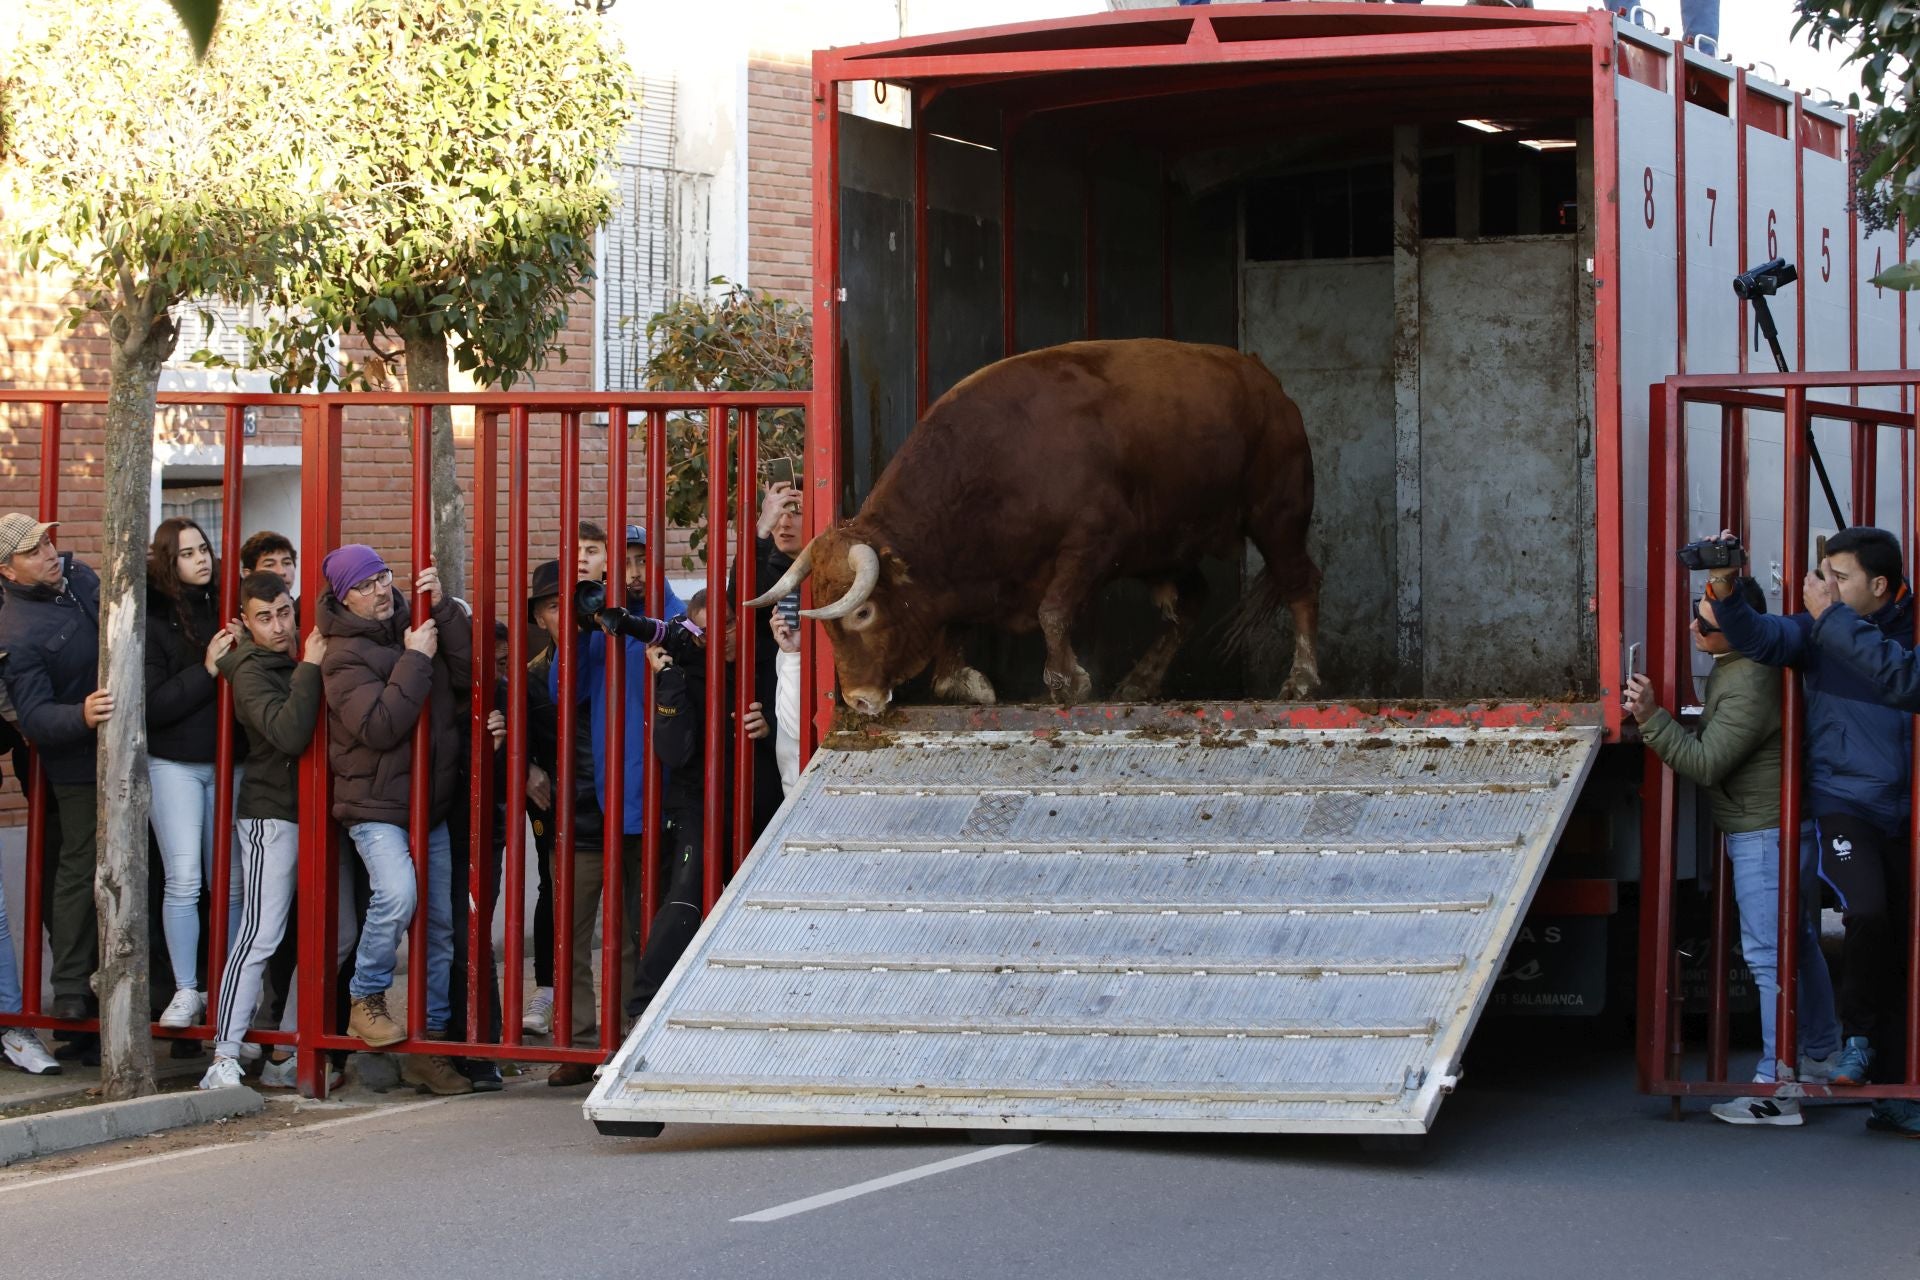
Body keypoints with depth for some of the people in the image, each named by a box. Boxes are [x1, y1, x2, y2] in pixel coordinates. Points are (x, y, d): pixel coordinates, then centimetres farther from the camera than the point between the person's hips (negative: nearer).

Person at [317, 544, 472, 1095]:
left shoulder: (414, 624, 9)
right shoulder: (346, 655, -9)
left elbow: (468, 672, 0)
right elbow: (380, 727, -21)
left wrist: (443, 609, -7)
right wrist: (415, 660, -17)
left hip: (431, 802, 7)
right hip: (376, 805, -6)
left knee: (441, 922, 7)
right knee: (397, 893, -30)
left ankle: (429, 1044, 15)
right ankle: (367, 999, -8)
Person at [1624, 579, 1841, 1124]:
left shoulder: (1749, 689, -25)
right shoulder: (1731, 666, 8)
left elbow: (1704, 763, -26)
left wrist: (1651, 718, -29)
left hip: (1765, 834, -11)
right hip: (1776, 828, 11)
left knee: (1769, 957, -9)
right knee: (1798, 945, 20)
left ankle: (1775, 1089, -9)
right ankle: (1821, 1057, 33)